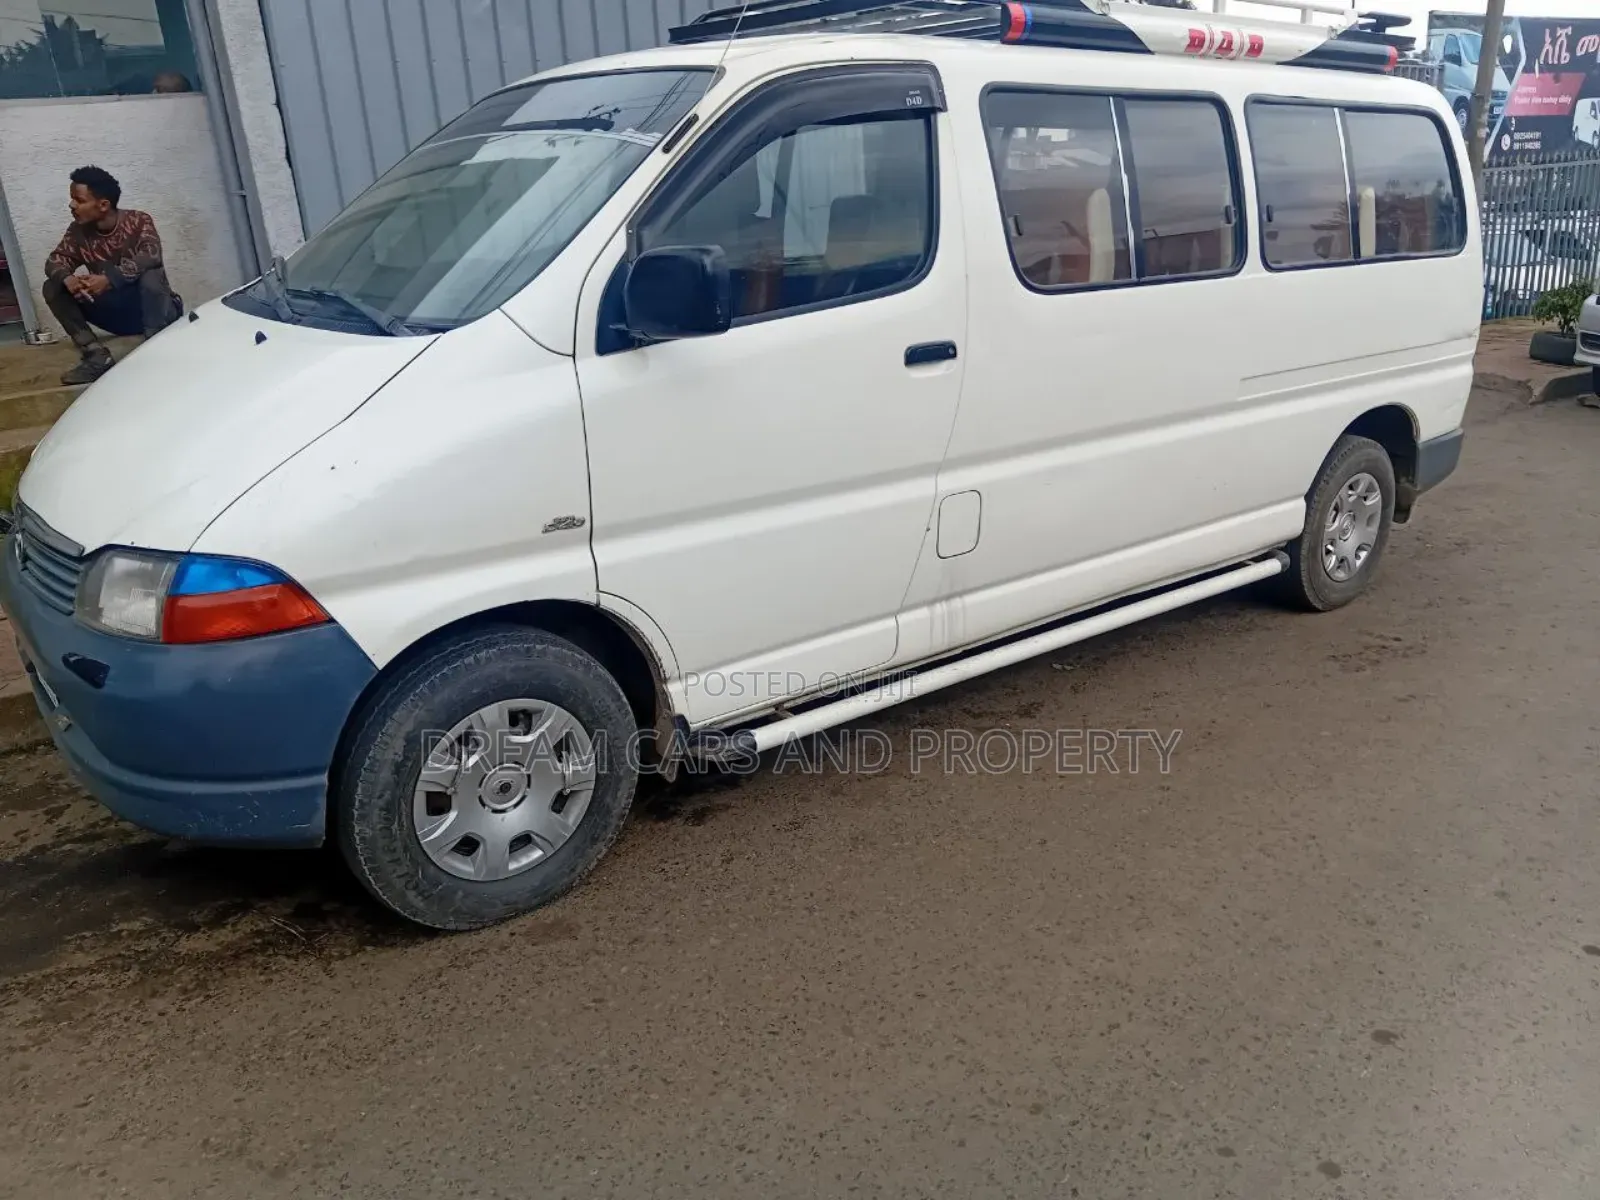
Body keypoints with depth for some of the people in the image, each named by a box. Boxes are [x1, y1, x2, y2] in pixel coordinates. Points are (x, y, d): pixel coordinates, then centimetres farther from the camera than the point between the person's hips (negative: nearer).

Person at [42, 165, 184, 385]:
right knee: (53, 288, -10)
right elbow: (55, 260, -3)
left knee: (151, 274, -35)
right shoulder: (78, 231, 0)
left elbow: (151, 256, -31)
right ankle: (97, 355, -17)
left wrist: (109, 279, -41)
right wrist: (67, 279, -27)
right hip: (116, 315, 5)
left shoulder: (138, 221, -15)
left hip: (153, 309, -5)